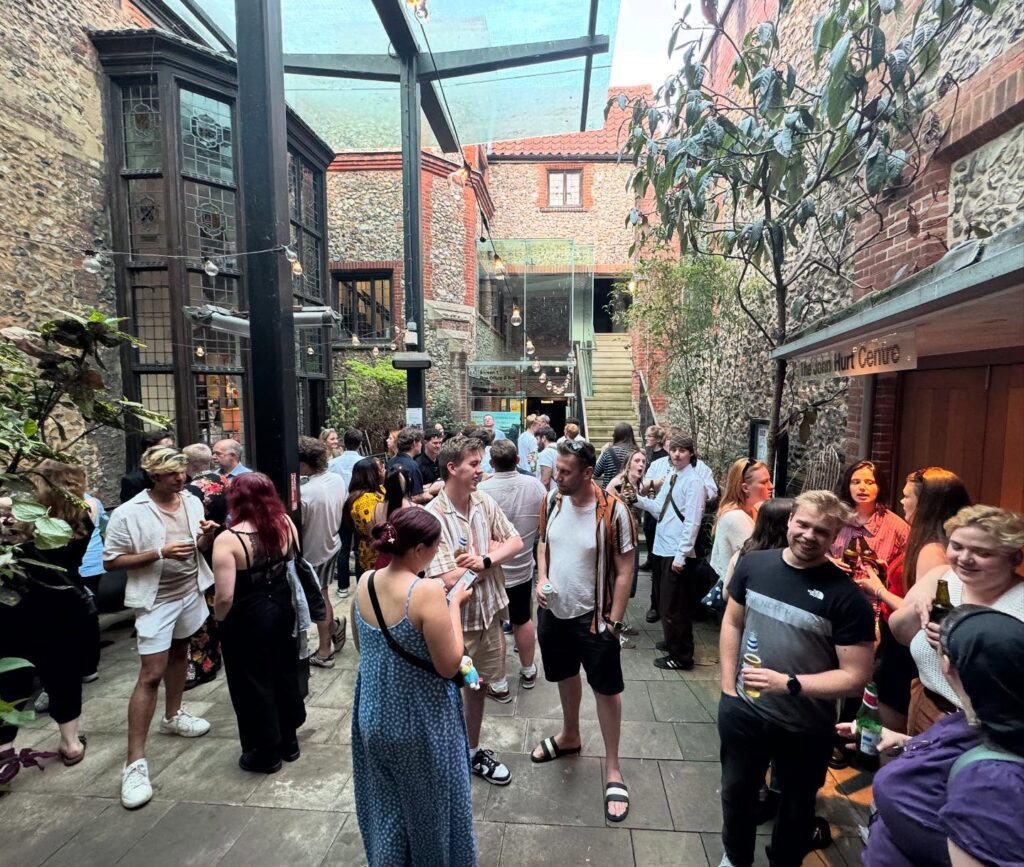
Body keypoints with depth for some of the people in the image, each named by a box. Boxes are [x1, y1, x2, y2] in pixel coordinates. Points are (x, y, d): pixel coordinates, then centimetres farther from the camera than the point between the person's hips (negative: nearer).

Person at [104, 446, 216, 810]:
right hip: (156, 601, -5)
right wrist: (160, 553, -26)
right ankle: (135, 762, 6)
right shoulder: (129, 513, -17)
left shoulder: (192, 501, -3)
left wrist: (207, 535, -16)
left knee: (179, 653, 22)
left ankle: (173, 716, 43)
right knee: (151, 674, -5)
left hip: (190, 592, 5)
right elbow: (111, 561, -14)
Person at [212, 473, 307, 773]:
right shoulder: (285, 523, -9)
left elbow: (225, 597, -24)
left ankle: (265, 753, 32)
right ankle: (288, 740, 41)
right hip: (282, 610, 5)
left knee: (253, 684, 15)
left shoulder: (228, 539, -24)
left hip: (247, 620, -5)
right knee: (284, 674, 22)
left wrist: (218, 619, -4)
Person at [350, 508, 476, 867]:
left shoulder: (364, 582, -8)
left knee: (386, 805, 29)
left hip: (374, 716, 6)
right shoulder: (427, 591, -29)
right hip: (421, 722, -6)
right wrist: (454, 605, -14)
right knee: (430, 805, 21)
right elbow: (450, 665, -23)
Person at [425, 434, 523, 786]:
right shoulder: (433, 516, -23)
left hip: (488, 611, 6)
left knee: (479, 685, 23)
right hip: (456, 619, -5)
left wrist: (485, 560, -18)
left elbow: (516, 542, 0)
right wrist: (491, 551, -14)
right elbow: (449, 579, -26)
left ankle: (473, 750, 45)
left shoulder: (485, 502, -4)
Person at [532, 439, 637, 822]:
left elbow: (624, 569, -16)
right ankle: (570, 736, 51)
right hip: (554, 610, 5)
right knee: (566, 674, 26)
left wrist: (614, 620, -14)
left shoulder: (613, 510, -22)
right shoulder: (551, 501, -7)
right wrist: (541, 578, -7)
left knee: (606, 689, 11)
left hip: (594, 615, -5)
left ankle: (612, 768, 31)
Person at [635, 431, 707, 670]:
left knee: (675, 606, 3)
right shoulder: (671, 477, 10)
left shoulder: (693, 482, -14)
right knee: (664, 602, 22)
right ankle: (671, 642, 41)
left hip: (677, 553, -8)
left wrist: (681, 555, -20)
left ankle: (681, 656, 19)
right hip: (662, 549, 8)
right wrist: (637, 499, -2)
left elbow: (692, 522, -18)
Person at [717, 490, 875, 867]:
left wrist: (788, 683, -28)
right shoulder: (753, 564, -10)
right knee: (736, 792, 25)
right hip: (741, 711, 3)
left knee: (795, 807, 25)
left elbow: (854, 677, -17)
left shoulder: (847, 597, -20)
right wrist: (728, 686, -1)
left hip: (804, 726, -3)